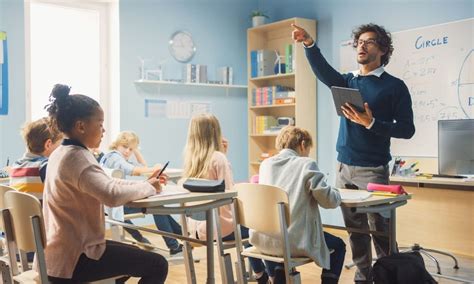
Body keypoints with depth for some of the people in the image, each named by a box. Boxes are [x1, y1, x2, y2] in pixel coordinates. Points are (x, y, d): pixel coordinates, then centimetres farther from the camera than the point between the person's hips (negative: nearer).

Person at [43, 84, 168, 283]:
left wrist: (145, 182, 3)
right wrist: (148, 187, -18)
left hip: (60, 253, 10)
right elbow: (113, 195, -36)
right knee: (157, 265, -7)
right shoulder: (76, 158, -22)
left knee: (136, 255, 27)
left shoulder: (62, 153, 10)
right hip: (72, 260, -10)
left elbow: (105, 184, 14)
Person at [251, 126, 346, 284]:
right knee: (338, 246, 19)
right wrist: (337, 194, 13)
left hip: (262, 240, 5)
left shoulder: (265, 164, 10)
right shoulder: (307, 164, -5)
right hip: (293, 241, -5)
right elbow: (329, 201, -8)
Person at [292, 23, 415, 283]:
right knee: (354, 227, 10)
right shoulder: (347, 81, 12)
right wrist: (309, 44, -26)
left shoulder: (394, 86, 0)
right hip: (343, 167, 5)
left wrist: (371, 123, -18)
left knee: (379, 227, -2)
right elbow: (323, 71, -9)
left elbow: (407, 129, -5)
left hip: (373, 169, -4)